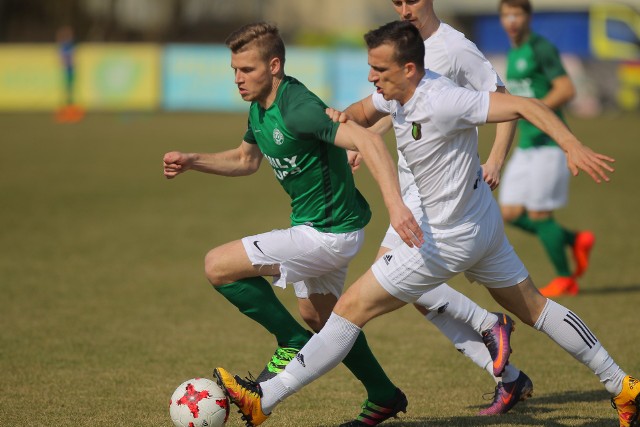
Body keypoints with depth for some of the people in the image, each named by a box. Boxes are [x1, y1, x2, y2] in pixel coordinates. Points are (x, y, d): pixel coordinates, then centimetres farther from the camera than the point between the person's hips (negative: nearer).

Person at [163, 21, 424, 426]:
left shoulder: (298, 109, -27)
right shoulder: (260, 108, 3)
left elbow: (367, 140, -36)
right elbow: (246, 159, 23)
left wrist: (396, 203, -46)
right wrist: (191, 161, 9)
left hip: (329, 234, -10)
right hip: (316, 227, 10)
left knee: (218, 265, -13)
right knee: (319, 317, 28)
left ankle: (294, 345, 0)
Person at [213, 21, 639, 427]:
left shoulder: (443, 101, -28)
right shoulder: (395, 93, -2)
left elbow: (525, 105, -30)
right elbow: (365, 111, 21)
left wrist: (574, 146, -40)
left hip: (449, 238, -10)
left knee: (353, 306, -6)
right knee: (534, 307, 20)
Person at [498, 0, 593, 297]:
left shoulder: (541, 49, -11)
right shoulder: (513, 53, 16)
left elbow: (566, 90, -20)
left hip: (548, 144, -9)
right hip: (525, 146, 9)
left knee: (538, 215, -7)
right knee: (511, 214, 4)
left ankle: (565, 280, 8)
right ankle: (577, 241, 18)